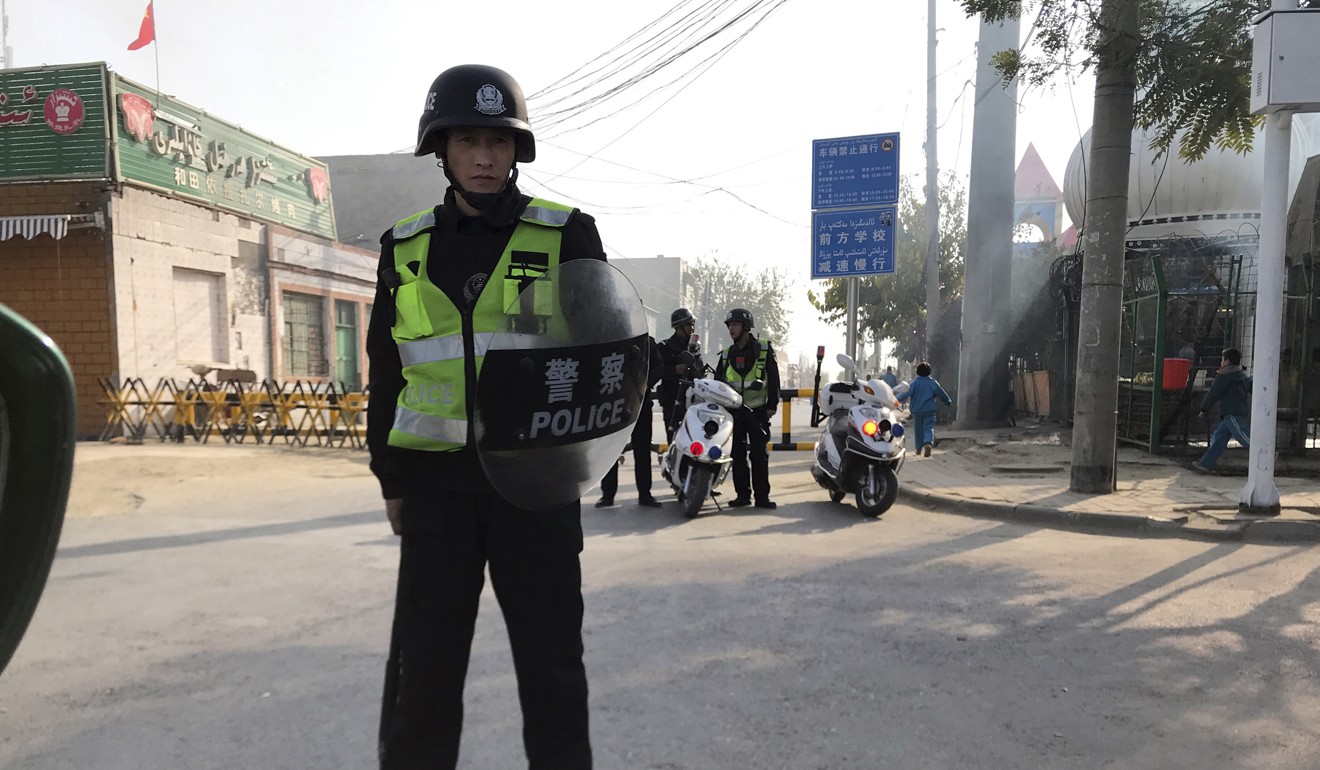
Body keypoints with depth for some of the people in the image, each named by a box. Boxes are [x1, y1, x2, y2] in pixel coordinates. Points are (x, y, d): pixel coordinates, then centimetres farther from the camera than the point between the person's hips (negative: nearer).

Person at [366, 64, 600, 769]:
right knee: (423, 664, 8)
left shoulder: (565, 235, 1)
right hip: (436, 478, 2)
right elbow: (387, 373, 14)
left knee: (550, 659, 8)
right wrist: (391, 479, 12)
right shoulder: (406, 249, 9)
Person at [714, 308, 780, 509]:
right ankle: (742, 494, 12)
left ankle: (762, 496, 3)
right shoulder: (727, 355, 11)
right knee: (738, 455, 4)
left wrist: (772, 405, -6)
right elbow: (717, 382, 15)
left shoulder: (763, 349, 0)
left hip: (758, 411, -3)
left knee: (759, 454, -2)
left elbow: (774, 378, -1)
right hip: (734, 411, 4)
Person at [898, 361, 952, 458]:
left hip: (916, 411, 1)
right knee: (929, 428, -4)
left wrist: (898, 400, -7)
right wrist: (949, 402, 22)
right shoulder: (933, 382, -2)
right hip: (929, 410, -1)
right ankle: (928, 443, -30)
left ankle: (919, 448, 20)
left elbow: (908, 393, -15)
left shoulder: (915, 383, -5)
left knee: (918, 429, 13)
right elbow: (942, 395, 6)